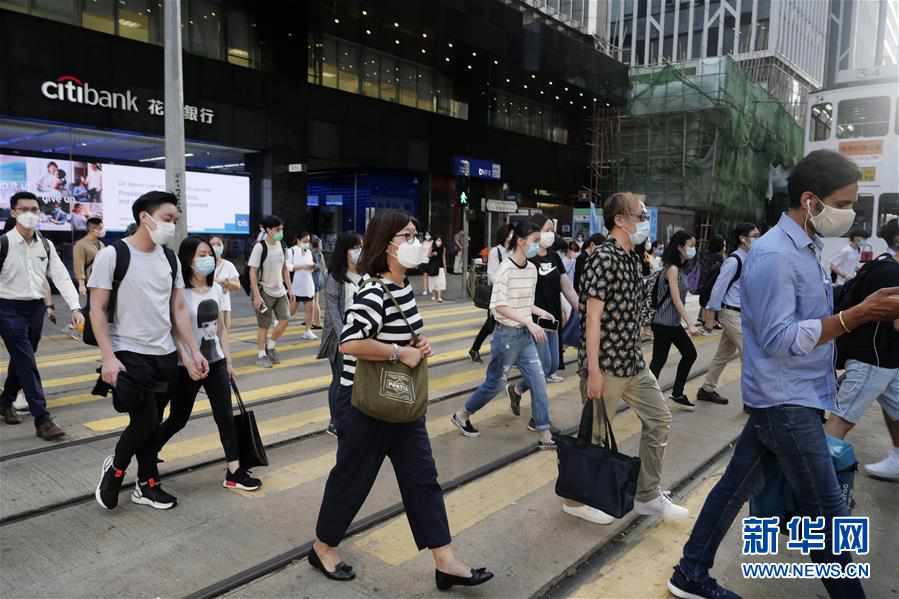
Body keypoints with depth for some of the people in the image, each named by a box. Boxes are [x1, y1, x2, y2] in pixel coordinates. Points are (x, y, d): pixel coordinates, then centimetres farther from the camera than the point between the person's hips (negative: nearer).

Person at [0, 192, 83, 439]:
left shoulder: (46, 245, 6)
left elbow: (61, 276, -2)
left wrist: (75, 307, -13)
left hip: (36, 308, 5)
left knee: (21, 361, 18)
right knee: (27, 363, -7)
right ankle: (42, 419, -4)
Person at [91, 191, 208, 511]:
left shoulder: (170, 258, 7)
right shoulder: (111, 255, -9)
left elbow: (179, 309, 10)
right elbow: (97, 310, -9)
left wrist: (194, 352, 5)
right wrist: (108, 357, -17)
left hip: (165, 355, 5)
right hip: (129, 354, -5)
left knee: (152, 423, 13)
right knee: (145, 421, -7)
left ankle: (147, 485, 28)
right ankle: (115, 467, 22)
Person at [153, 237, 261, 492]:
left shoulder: (216, 290, 5)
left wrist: (228, 361, 10)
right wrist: (191, 362, -16)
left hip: (215, 363, 5)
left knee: (225, 416, 3)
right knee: (178, 419, 11)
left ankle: (234, 472, 10)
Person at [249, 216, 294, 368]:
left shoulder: (281, 246, 3)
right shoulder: (259, 247, -15)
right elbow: (253, 272, -15)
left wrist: (289, 289, 9)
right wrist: (256, 295, -20)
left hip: (280, 291, 6)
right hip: (265, 292, -6)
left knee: (285, 320, 0)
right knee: (263, 325, 2)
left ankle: (270, 346, 21)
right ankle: (261, 355, 16)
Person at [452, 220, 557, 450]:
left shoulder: (532, 269, 4)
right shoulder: (506, 269, -17)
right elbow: (500, 306, -23)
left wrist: (540, 311, -2)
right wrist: (529, 322, -27)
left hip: (526, 335, 7)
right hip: (507, 334, -6)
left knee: (538, 381, 4)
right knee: (495, 382, 6)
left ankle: (544, 435, 13)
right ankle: (461, 416, 28)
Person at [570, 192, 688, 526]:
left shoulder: (633, 259, 11)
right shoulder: (604, 258, -16)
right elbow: (593, 318, -20)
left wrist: (634, 355, 19)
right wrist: (593, 371, -21)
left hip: (633, 361, 9)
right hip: (606, 365, -9)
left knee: (659, 419, 13)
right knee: (594, 434, 4)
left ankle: (647, 496, 26)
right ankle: (576, 500, 23)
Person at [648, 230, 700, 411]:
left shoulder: (679, 268, 13)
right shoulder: (672, 269, -16)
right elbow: (676, 299, -20)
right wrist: (689, 324, -20)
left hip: (673, 323, 10)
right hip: (663, 323, -10)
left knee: (690, 354, 14)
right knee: (659, 361, -4)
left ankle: (677, 394, 24)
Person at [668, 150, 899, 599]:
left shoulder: (806, 249, 12)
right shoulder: (774, 255, -19)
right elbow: (778, 338, -23)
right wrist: (860, 314, -25)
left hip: (790, 398, 9)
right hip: (786, 401, -9)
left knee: (737, 486, 15)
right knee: (827, 513, 3)